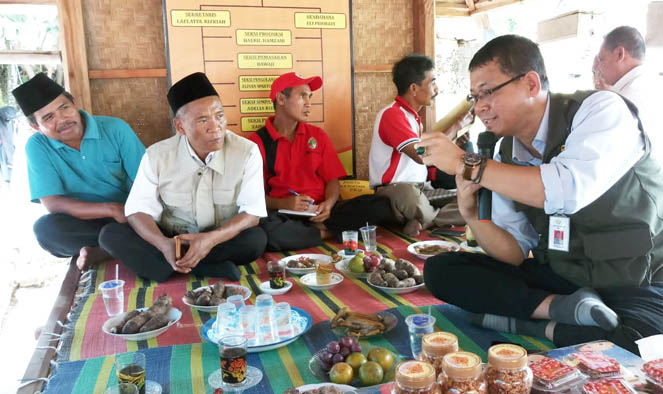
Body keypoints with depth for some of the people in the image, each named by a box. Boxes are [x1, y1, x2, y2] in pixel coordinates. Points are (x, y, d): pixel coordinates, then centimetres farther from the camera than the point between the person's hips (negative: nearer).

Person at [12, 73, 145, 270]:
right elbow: (52, 204, -14)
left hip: (127, 216, -1)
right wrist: (111, 209, -25)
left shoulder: (115, 128, -8)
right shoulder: (37, 147, -6)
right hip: (82, 221, 1)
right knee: (45, 229, -30)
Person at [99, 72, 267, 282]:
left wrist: (211, 239, -35)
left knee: (256, 238, -32)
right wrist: (164, 244, -33)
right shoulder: (157, 155, -9)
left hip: (224, 242, -1)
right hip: (172, 242, 2)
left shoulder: (247, 152, -14)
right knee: (111, 234, -21)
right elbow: (139, 210, -11)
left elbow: (251, 213, -17)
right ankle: (213, 269, -29)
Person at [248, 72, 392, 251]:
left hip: (319, 213, 3)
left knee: (380, 205, -16)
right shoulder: (258, 142, 0)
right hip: (284, 215, -3)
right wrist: (282, 204, -20)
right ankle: (328, 233, -17)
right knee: (263, 227, -39)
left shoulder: (317, 135, 13)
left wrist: (328, 204, -10)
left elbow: (332, 180, 11)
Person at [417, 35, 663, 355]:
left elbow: (571, 190, -34)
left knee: (625, 351, -39)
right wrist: (471, 213, -16)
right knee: (440, 270, -7)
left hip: (635, 286, -6)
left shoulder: (601, 110, -13)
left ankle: (531, 325, -13)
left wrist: (467, 165, -27)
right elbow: (515, 254, 3)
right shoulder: (507, 155, 2)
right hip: (554, 278, 6)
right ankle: (565, 309, -15)